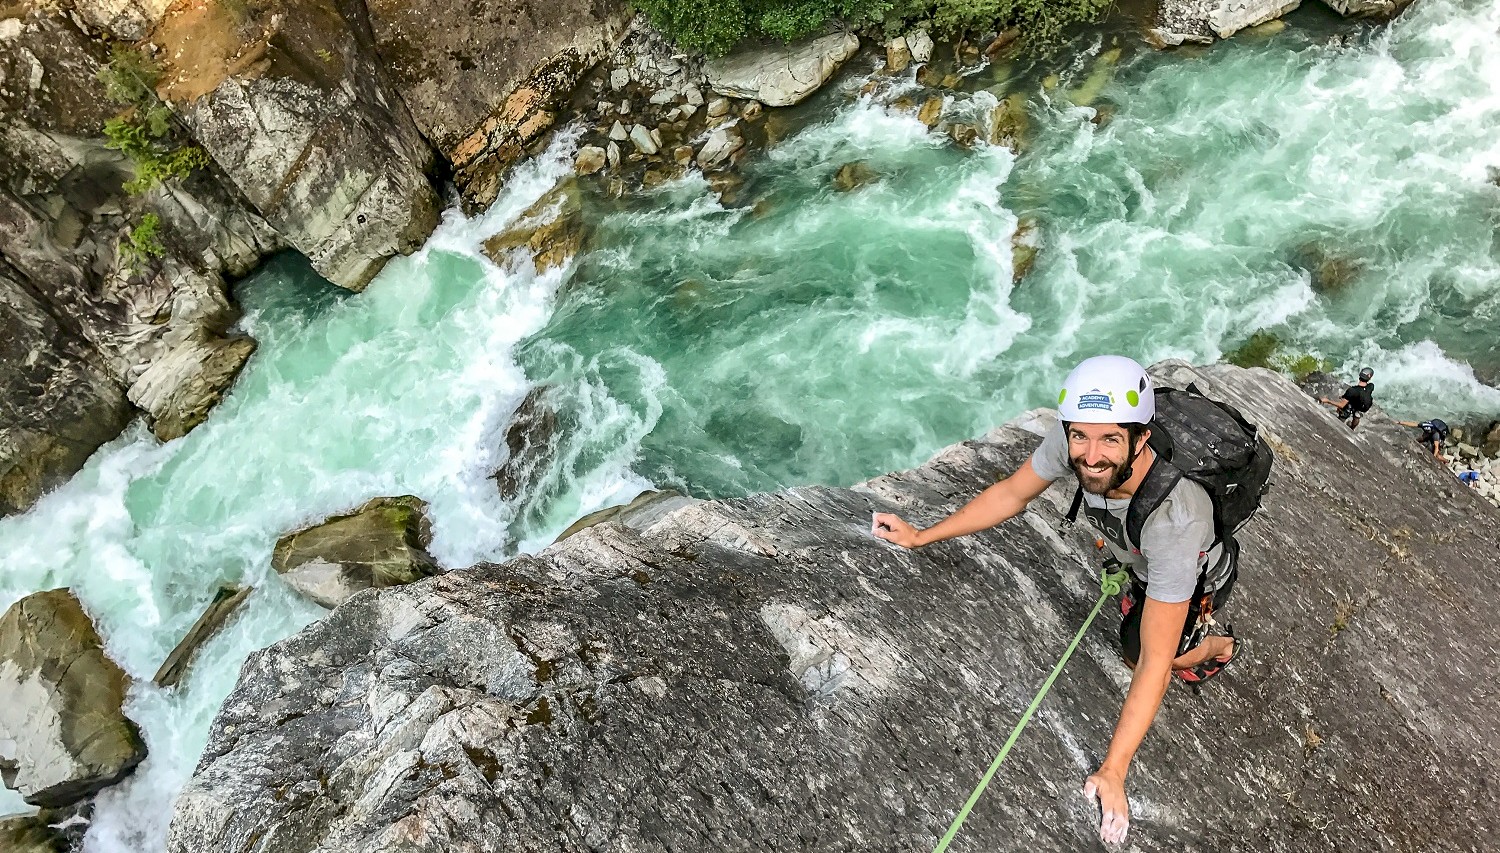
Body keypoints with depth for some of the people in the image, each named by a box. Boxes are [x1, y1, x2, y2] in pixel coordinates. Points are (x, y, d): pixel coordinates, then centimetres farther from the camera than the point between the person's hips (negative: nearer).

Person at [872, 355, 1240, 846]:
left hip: (1199, 573, -5)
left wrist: (1113, 772, -47)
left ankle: (1218, 647, 38)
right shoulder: (1071, 442, -37)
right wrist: (920, 537, -12)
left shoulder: (1173, 522, -50)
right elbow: (1011, 495, -17)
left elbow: (1154, 664, -45)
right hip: (1138, 562, 5)